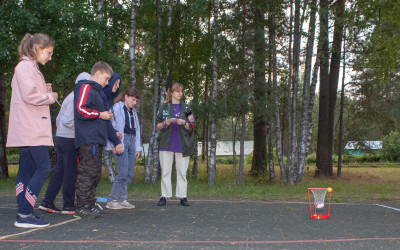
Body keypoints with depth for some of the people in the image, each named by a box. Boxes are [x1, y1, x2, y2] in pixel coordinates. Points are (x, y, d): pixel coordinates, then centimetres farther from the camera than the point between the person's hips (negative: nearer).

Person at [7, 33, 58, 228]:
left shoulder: (30, 68, 22)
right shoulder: (25, 67, -9)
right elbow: (29, 96, -19)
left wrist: (44, 90, 6)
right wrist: (50, 97, -5)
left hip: (29, 130, 11)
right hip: (31, 130, -11)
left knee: (26, 170, 8)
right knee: (43, 168, -12)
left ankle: (23, 215, 11)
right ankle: (24, 215, -10)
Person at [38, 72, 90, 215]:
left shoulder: (70, 97, 19)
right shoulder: (76, 98, -12)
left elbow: (58, 120, 20)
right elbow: (68, 121, -20)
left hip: (61, 137, 9)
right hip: (70, 139, -9)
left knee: (59, 171, 10)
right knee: (70, 172, -4)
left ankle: (47, 202, 11)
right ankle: (68, 206, 0)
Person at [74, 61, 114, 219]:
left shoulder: (95, 90, 25)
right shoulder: (86, 88, -6)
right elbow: (80, 109, -19)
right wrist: (100, 115, -11)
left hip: (96, 140, 10)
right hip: (88, 140, -10)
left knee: (95, 173, 12)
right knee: (87, 172, -10)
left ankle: (90, 204, 18)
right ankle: (81, 206, -6)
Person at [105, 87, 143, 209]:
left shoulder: (133, 111, 22)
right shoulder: (117, 108, 0)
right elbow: (112, 127, -7)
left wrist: (138, 147, 18)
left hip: (131, 142, 7)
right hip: (121, 142, -7)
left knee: (129, 174, 2)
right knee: (123, 173, -13)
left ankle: (122, 199, 9)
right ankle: (112, 200, -5)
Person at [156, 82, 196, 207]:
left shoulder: (186, 108, 10)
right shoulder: (164, 107, 9)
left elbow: (191, 127, 8)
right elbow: (158, 126, 9)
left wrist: (184, 123, -12)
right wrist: (165, 123, -11)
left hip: (182, 145, 0)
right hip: (167, 144, 0)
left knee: (182, 172, 0)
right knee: (165, 171, 0)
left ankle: (182, 196, 5)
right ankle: (164, 196, 4)